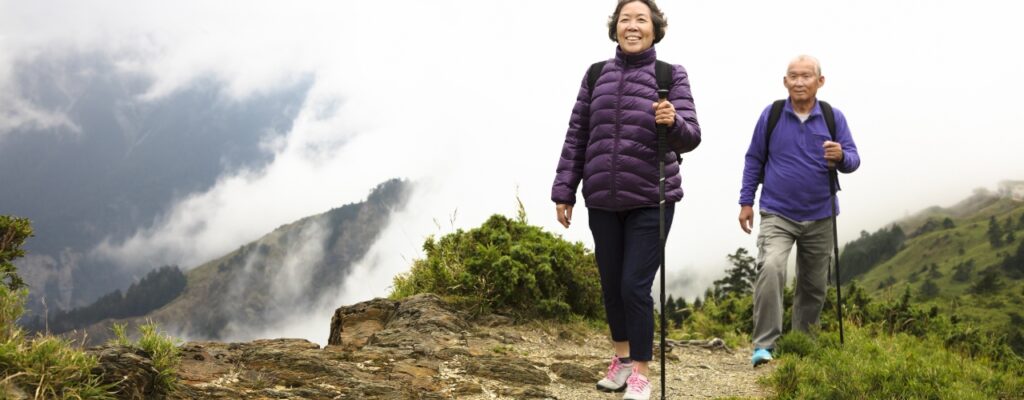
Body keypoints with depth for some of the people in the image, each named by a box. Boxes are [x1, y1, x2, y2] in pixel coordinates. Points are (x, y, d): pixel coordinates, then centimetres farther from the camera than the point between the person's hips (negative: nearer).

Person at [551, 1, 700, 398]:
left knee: (635, 286, -6)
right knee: (610, 284, 14)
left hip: (650, 200, -3)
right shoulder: (596, 75, 5)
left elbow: (690, 138, -10)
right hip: (602, 200, 4)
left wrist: (673, 122, -32)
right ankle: (621, 357, 35)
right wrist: (564, 191, 6)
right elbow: (576, 137, 8)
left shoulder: (672, 75, -3)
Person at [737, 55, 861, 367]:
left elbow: (853, 160, -2)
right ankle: (764, 345, -20)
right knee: (770, 269, -26)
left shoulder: (833, 118, 1)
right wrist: (746, 202, 4)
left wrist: (841, 156, -26)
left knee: (814, 285, 12)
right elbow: (754, 160, 6)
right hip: (777, 215, -3)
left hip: (819, 218, 3)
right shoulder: (771, 115, -2)